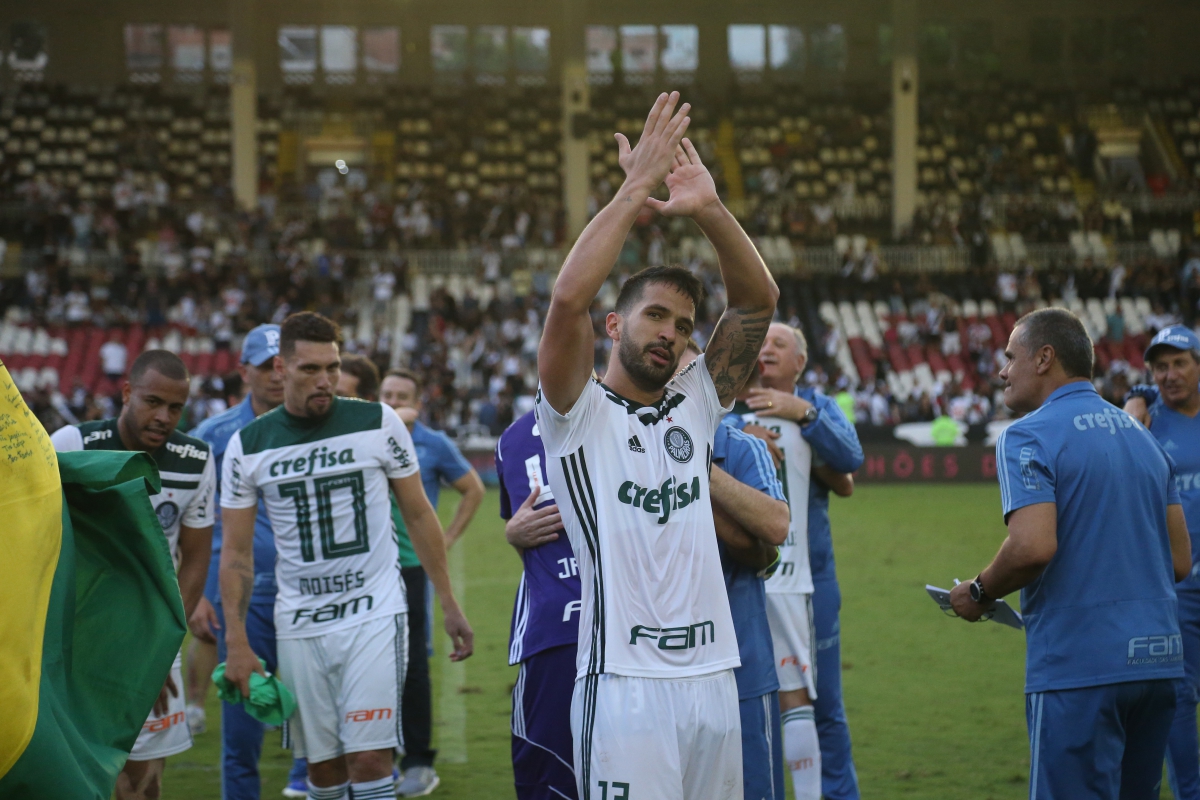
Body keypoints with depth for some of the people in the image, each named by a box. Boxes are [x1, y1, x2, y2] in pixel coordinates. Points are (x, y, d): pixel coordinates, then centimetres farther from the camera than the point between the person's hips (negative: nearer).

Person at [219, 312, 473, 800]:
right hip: (299, 627, 2)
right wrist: (236, 641, -2)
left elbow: (419, 515, 7)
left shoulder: (377, 423, -2)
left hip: (375, 616, -2)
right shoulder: (248, 447, 2)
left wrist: (449, 605, 6)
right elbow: (236, 552, 6)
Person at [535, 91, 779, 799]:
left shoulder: (695, 407, 16)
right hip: (626, 681, -6)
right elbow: (568, 301, -16)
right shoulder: (580, 414, 1)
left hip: (712, 676, 6)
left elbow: (758, 300, 9)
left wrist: (707, 208, -6)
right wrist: (635, 191, -11)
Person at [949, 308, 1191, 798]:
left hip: (1078, 665, -7)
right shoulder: (1142, 435, 16)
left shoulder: (1030, 436, -6)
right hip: (1159, 660, 7)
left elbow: (1033, 547, -21)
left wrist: (979, 593, -4)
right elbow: (1180, 562, 16)